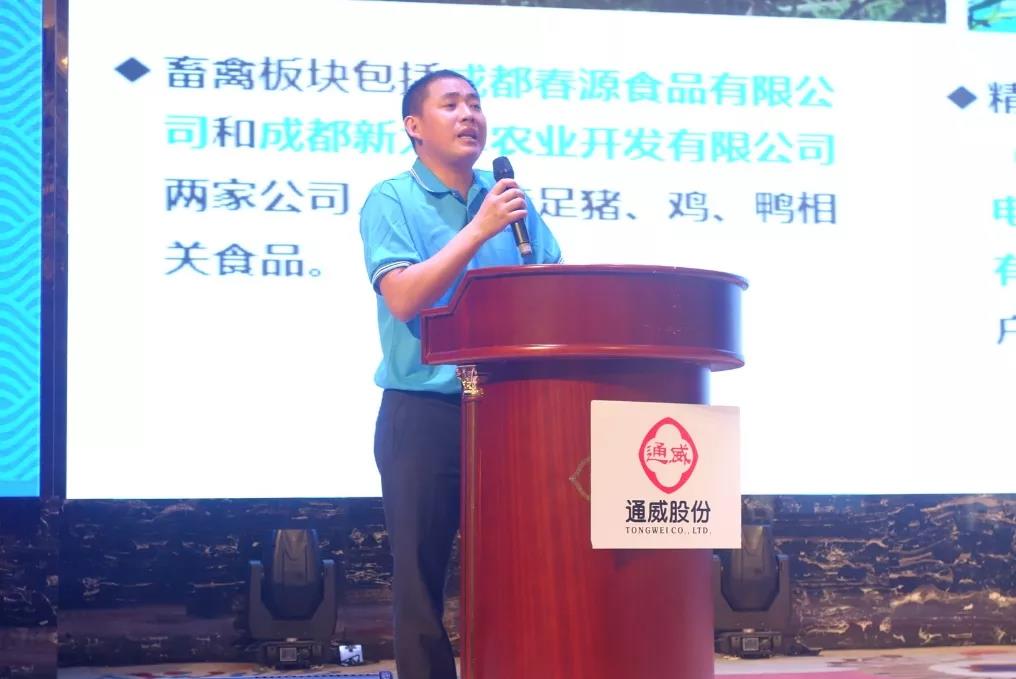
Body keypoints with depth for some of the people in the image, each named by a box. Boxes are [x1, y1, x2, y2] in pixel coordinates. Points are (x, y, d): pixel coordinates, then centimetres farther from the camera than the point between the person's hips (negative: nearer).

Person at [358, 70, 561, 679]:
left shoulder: (509, 199, 12)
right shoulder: (391, 201, -1)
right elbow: (403, 299, -14)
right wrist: (478, 229, -17)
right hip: (423, 413, -4)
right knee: (423, 572, 2)